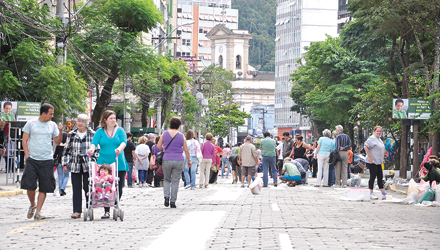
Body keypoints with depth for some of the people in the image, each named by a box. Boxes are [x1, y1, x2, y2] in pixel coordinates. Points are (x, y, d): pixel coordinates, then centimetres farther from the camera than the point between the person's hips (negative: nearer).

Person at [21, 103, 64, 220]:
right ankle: (32, 205, 20)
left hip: (47, 160, 2)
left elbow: (57, 142, 12)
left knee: (44, 187, -2)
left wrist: (60, 131, -5)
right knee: (29, 185, -6)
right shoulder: (31, 124, 3)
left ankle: (38, 212, 4)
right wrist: (27, 155, -4)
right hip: (32, 159, -2)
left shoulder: (52, 125, 9)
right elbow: (24, 140, 6)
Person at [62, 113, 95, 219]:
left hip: (88, 166, -2)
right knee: (76, 189, 1)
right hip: (75, 166, 2)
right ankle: (77, 211, 4)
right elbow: (66, 150, 12)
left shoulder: (92, 134, 4)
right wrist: (65, 164, 5)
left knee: (88, 188, -3)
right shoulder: (71, 135, 9)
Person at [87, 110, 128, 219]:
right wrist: (92, 149, -28)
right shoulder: (100, 132, 9)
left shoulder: (120, 130, 10)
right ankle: (106, 211, -1)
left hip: (119, 164, 1)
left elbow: (124, 142, -6)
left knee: (118, 188, 0)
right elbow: (94, 142, -5)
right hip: (103, 164, -1)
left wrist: (119, 149, -28)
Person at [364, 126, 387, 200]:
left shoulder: (379, 139, 17)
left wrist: (381, 160, 20)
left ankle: (383, 193, 14)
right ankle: (371, 194, 1)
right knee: (373, 177, -5)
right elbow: (365, 146, -21)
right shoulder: (372, 138, -12)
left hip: (378, 162, 9)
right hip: (372, 162, -9)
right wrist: (370, 157, -22)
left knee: (380, 177, 10)